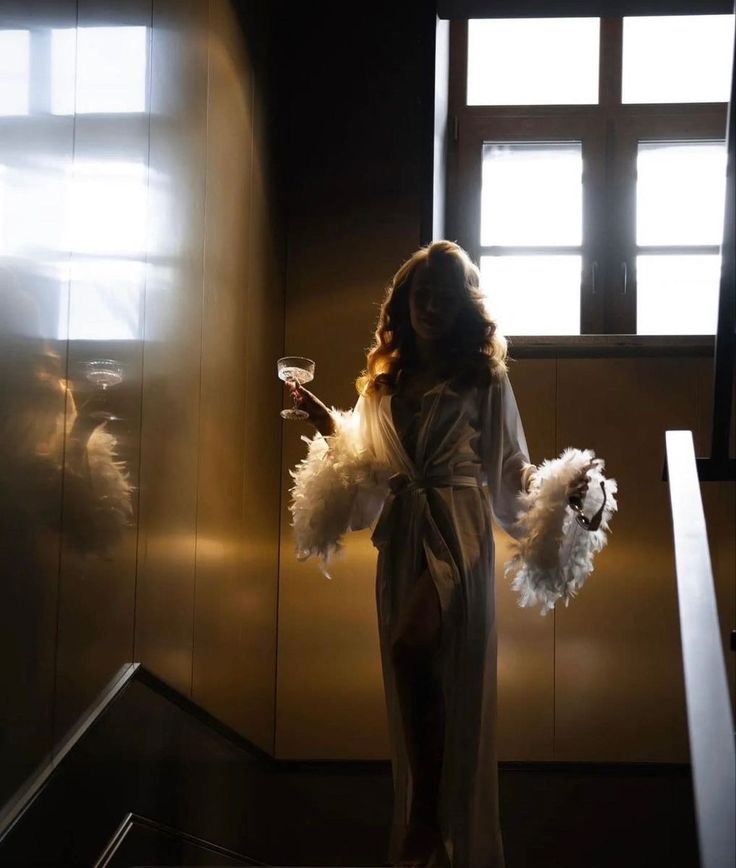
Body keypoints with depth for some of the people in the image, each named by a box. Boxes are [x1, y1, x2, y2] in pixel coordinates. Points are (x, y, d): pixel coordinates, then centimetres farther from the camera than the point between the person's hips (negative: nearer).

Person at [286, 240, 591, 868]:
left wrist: (557, 489, -19)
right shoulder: (382, 380, 13)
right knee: (411, 686, 7)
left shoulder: (486, 378, 0)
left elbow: (511, 469, -2)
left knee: (453, 685, -12)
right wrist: (330, 428, 2)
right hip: (400, 543, 5)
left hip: (459, 541, -4)